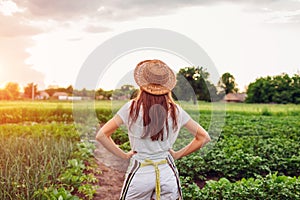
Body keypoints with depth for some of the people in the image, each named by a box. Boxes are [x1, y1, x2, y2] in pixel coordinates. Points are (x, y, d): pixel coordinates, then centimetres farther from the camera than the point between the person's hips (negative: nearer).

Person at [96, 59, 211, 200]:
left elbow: (101, 135, -9)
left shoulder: (132, 108, -10)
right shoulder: (175, 110, -4)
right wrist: (177, 154, 7)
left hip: (140, 173, -2)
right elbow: (204, 137, 4)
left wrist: (124, 155, 0)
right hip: (167, 172, 2)